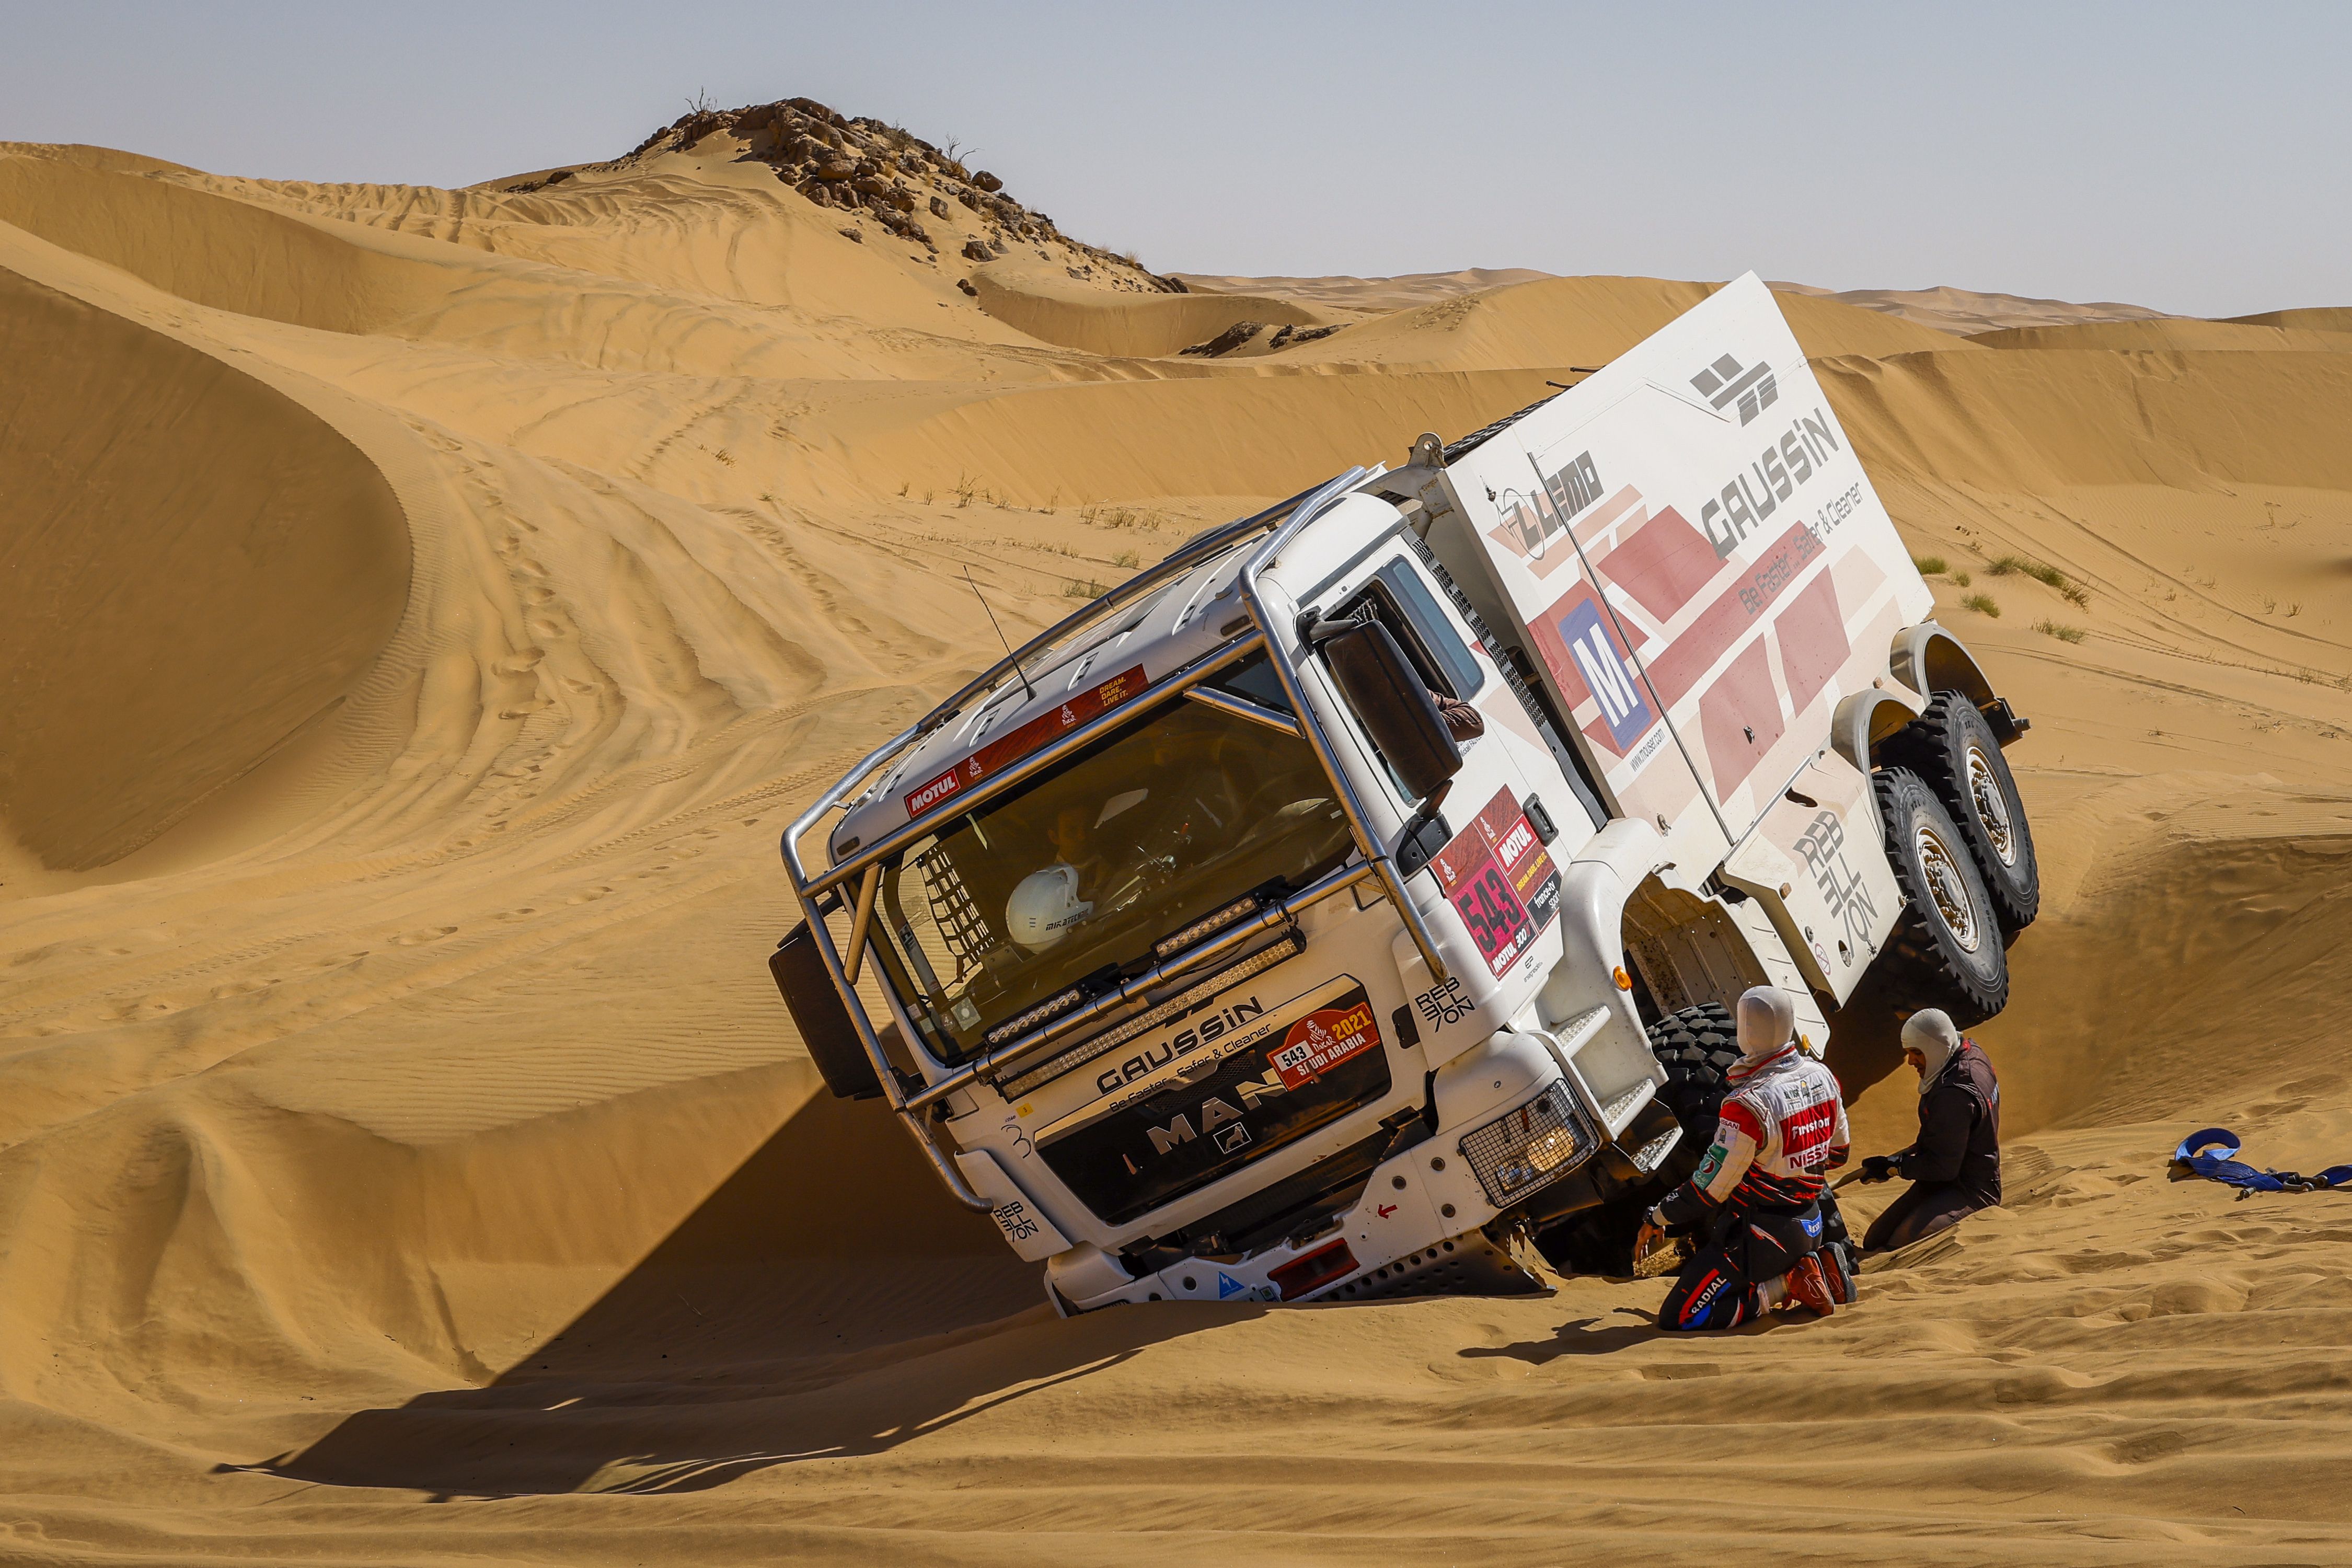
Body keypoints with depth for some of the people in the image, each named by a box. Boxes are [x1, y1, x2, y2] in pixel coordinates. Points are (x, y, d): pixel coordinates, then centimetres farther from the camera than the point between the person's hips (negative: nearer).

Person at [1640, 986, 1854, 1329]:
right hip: (1811, 1228, 8)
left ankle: (1784, 1285, -7)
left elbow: (1710, 1187, -18)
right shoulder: (1822, 1076, -3)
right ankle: (1813, 1268, 14)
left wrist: (1657, 1218, -2)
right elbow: (1837, 1152, 12)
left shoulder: (1748, 1104, -25)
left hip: (1760, 1235, -8)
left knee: (1677, 1318, -3)